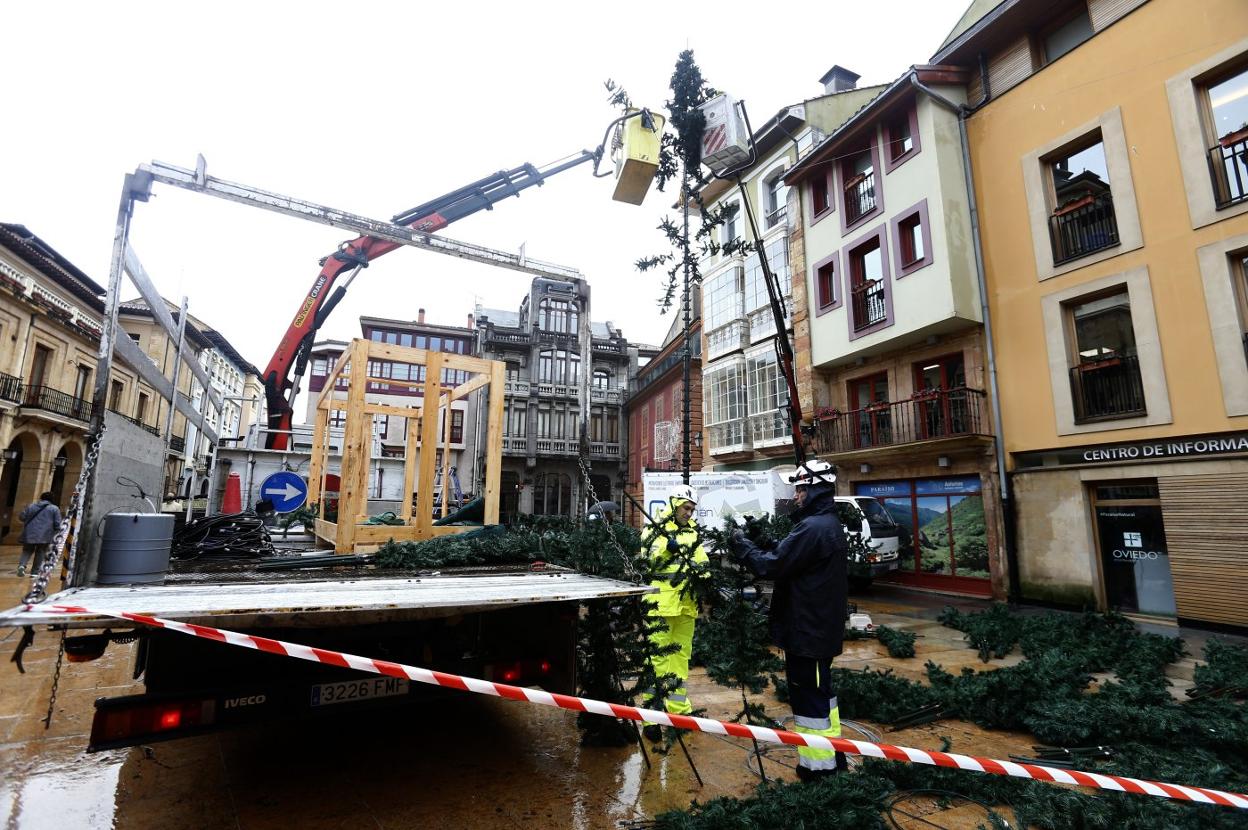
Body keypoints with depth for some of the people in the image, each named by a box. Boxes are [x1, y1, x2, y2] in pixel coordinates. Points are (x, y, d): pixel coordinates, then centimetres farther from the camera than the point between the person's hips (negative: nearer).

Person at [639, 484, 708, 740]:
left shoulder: (693, 530, 12)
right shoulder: (657, 529, -5)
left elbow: (701, 560, 14)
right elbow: (646, 561, -13)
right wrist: (666, 546, -27)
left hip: (686, 601, 6)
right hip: (661, 600, -6)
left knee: (682, 654, 16)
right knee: (658, 656, -3)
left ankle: (678, 709, 30)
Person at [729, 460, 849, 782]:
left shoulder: (812, 528, -23)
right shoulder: (830, 524, 11)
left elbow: (772, 565, -23)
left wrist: (742, 545, -8)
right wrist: (755, 544, 3)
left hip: (806, 630, -10)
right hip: (823, 628, 10)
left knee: (809, 698, 1)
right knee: (821, 692, 22)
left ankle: (817, 770, 13)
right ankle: (832, 759, 36)